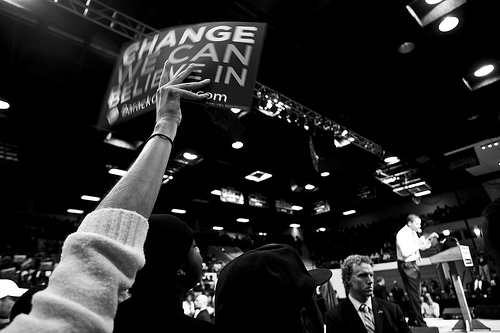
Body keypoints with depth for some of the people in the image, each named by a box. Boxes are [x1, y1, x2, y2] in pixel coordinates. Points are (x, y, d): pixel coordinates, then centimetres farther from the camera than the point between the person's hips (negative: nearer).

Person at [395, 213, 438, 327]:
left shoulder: (413, 233, 9)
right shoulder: (402, 234, -18)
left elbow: (422, 247, 19)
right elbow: (405, 253, -25)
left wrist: (429, 239, 3)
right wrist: (418, 243, -19)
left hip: (413, 264, 9)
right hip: (407, 265, -9)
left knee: (415, 293, 15)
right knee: (415, 294, -5)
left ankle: (412, 320, 26)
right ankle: (420, 323, 4)